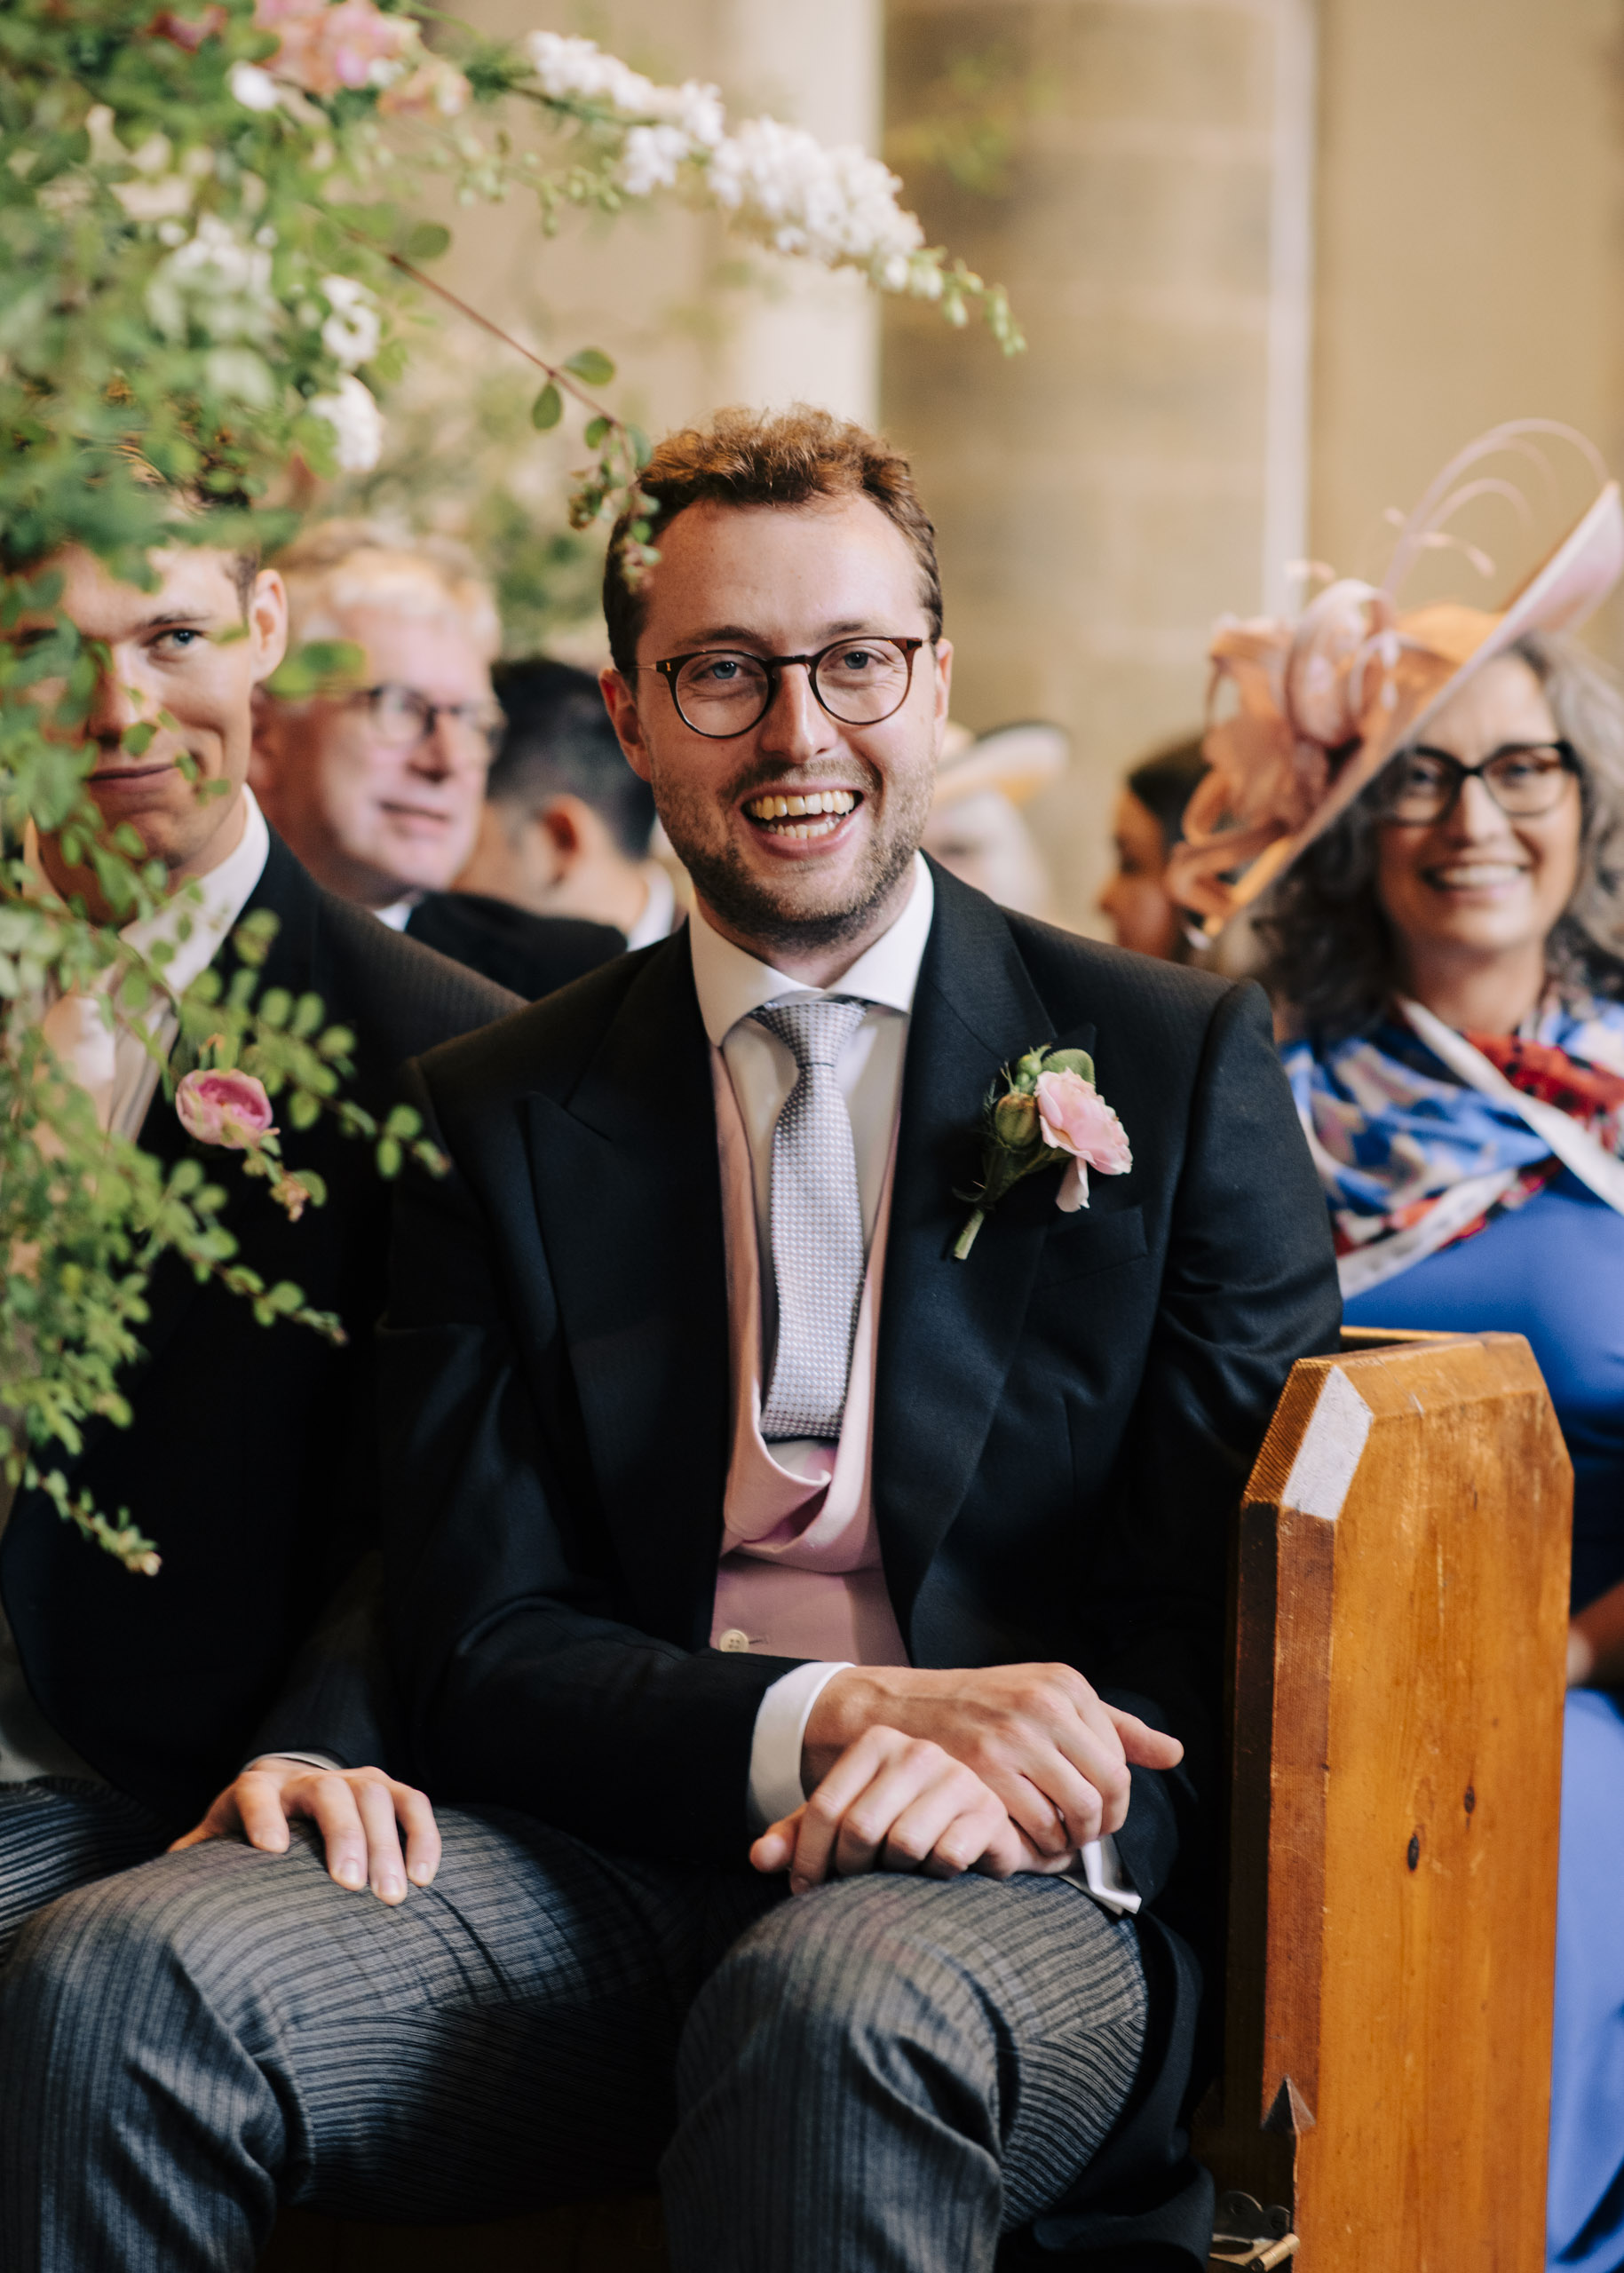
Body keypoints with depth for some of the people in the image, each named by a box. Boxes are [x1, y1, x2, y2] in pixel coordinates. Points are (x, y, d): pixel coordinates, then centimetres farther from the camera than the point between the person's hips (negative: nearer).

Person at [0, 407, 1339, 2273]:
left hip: (1029, 1892, -1)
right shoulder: (494, 1121, 13)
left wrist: (1020, 1776, -19)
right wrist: (834, 1719, -15)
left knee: (837, 2004, -39)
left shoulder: (1180, 1065, 9)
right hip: (614, 1868, 2)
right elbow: (478, 1647, 5)